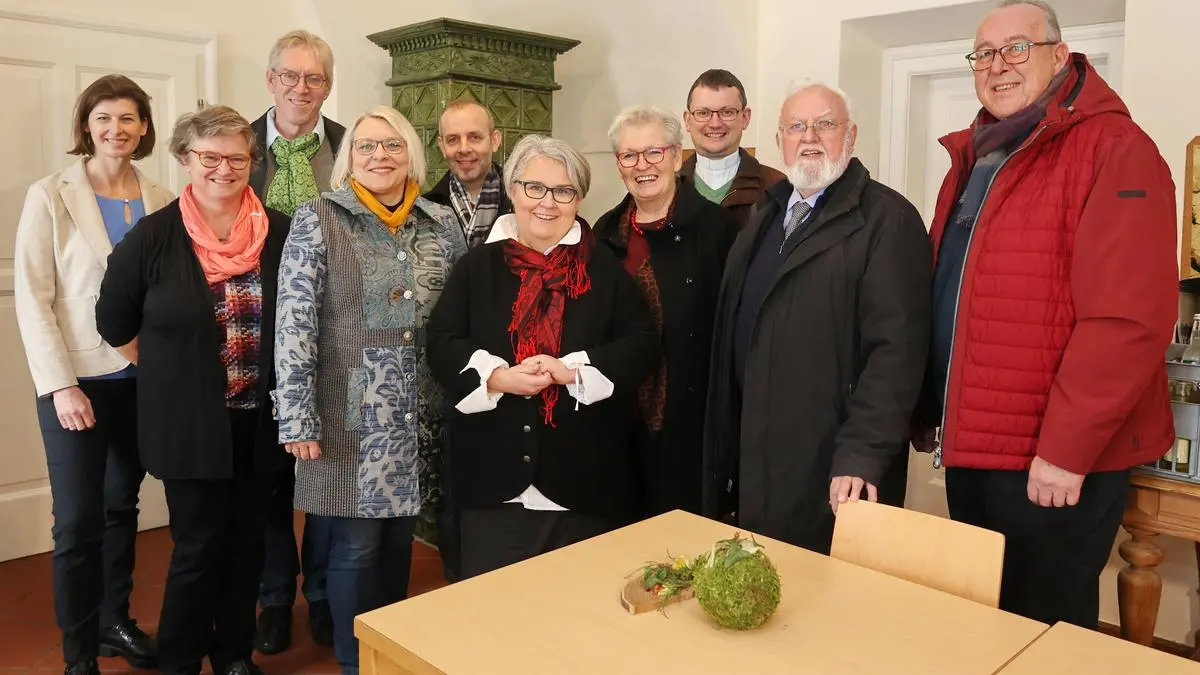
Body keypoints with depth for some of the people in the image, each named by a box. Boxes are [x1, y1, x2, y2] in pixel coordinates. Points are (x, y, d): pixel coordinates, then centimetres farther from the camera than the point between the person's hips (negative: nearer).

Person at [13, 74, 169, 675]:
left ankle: (115, 622, 32)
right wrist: (61, 386, -14)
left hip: (143, 378, 3)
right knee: (78, 519, 1)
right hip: (77, 379, -3)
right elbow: (32, 298, -8)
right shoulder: (50, 197, -5)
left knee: (122, 506, 15)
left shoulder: (162, 201, 4)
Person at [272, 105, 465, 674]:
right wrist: (296, 417, -14)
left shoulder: (441, 223, 5)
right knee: (355, 547, 5)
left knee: (398, 539, 16)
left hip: (420, 417, 4)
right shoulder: (317, 220, -6)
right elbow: (294, 323, -10)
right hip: (351, 417, -4)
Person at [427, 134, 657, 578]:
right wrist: (499, 377, -18)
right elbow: (442, 345, -1)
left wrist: (570, 370, -18)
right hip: (496, 479, 1)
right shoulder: (478, 266, 6)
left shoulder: (605, 268, 4)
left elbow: (640, 346, -3)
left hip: (584, 479, 0)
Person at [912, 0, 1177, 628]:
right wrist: (926, 411, 13)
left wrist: (1065, 449, -20)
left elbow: (1128, 317, -20)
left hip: (1054, 459, -7)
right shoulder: (972, 159, 13)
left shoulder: (1114, 150, -12)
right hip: (970, 444, 7)